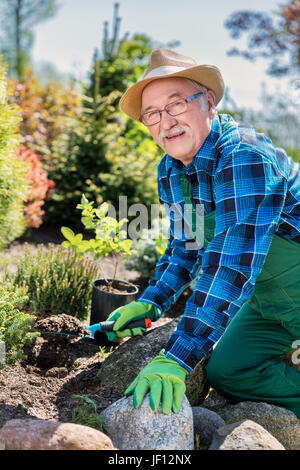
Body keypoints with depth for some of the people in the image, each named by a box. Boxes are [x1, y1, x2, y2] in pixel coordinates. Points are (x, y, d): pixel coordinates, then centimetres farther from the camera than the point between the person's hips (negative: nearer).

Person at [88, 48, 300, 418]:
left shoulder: (244, 157, -31)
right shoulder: (169, 172, -3)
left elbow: (232, 265, -39)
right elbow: (186, 245, 9)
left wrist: (176, 359, -42)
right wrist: (151, 302, -5)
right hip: (264, 299, 8)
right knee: (226, 371, 3)